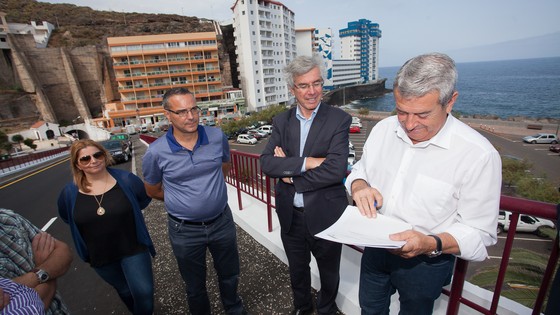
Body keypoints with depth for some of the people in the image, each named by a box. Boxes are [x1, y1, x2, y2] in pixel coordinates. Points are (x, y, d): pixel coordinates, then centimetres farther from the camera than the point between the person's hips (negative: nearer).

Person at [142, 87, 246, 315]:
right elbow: (153, 191, 1)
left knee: (229, 275, 24)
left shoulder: (217, 137, -12)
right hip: (185, 230, -2)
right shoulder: (155, 153, -17)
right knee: (195, 285, 22)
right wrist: (182, 199, 6)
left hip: (222, 221, 2)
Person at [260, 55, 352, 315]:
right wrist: (306, 162, -25)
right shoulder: (281, 121, -1)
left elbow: (336, 169, -25)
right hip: (290, 215, 4)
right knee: (297, 270, 27)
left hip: (324, 215, -3)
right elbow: (266, 162, -13)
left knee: (329, 273, 23)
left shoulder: (339, 120, -13)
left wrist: (289, 174, -17)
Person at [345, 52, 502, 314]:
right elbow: (360, 170, 3)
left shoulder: (479, 155, -24)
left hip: (425, 263, -3)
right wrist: (359, 186, -19)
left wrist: (431, 244, -36)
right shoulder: (384, 128, -10)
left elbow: (479, 234, -18)